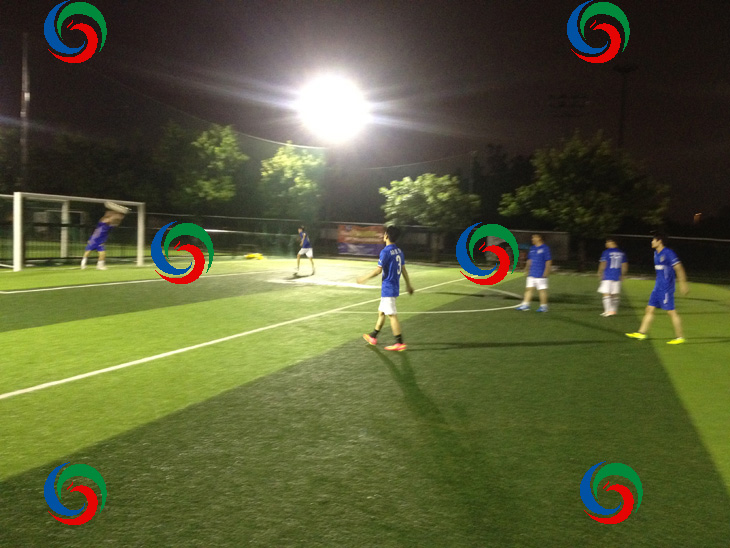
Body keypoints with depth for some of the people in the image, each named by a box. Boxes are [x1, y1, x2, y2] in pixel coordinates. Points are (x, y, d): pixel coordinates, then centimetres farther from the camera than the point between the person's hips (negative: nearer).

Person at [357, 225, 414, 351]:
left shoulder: (385, 252, -16)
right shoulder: (399, 251, 8)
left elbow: (378, 270, -17)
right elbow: (403, 269, 13)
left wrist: (364, 278, -6)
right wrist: (408, 285, 20)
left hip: (388, 288, -9)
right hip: (395, 287, 9)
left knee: (392, 315, -5)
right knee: (381, 312, 18)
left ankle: (400, 343, -4)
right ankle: (373, 337, 29)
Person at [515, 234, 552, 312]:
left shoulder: (545, 248, -8)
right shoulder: (532, 248, 12)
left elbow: (548, 262, -9)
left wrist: (546, 272, -13)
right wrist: (526, 270, 16)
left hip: (540, 275, -7)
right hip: (531, 274, 7)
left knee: (542, 290, 0)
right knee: (528, 289, 6)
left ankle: (544, 306, 9)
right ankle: (525, 305, 10)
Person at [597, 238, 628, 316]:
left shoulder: (606, 252, -9)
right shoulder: (622, 253, 9)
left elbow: (603, 264, -10)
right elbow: (625, 266, 11)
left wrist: (600, 274, 3)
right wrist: (622, 275, 22)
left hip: (607, 277, -6)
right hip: (617, 277, 6)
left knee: (606, 294, -3)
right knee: (615, 294, 12)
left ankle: (608, 310, -9)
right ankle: (614, 310, 14)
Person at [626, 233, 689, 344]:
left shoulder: (668, 253, -14)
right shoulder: (656, 253, 13)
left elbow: (679, 268, -15)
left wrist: (683, 284, -17)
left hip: (666, 287, -9)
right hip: (658, 287, 9)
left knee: (671, 312, -3)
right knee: (650, 309, 7)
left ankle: (679, 337, 5)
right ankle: (641, 333, 10)